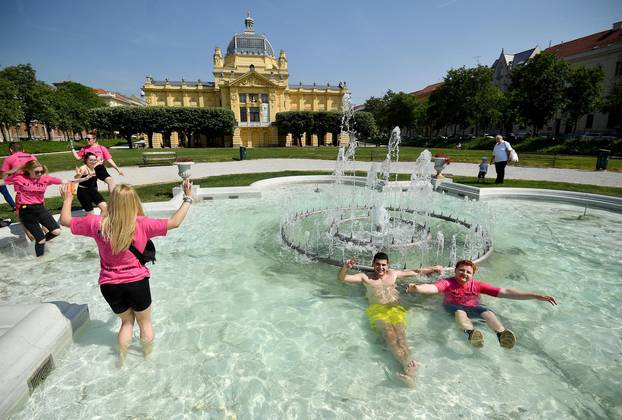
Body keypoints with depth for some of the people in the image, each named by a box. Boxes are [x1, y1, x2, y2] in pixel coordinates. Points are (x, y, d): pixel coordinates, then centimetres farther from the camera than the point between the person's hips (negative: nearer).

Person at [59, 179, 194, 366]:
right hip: (137, 282, -2)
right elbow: (175, 222, -16)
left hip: (109, 285, 3)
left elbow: (65, 220, 4)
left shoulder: (97, 223, -11)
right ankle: (148, 357, 38)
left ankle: (122, 360, 34)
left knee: (126, 321, 27)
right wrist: (188, 198, -6)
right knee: (145, 322, 21)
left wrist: (67, 199, 21)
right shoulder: (141, 224, -19)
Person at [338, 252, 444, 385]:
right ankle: (408, 364, -55)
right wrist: (346, 267, -17)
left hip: (395, 309, 2)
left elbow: (416, 272, 29)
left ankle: (408, 369, -52)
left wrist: (433, 268, 23)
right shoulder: (365, 277, 12)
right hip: (377, 310, -2)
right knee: (390, 335, -33)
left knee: (400, 335, -30)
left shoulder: (394, 274, 20)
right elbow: (341, 278, 3)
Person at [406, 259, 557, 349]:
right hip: (453, 307, -3)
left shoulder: (477, 284, -1)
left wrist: (536, 296, -6)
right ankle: (470, 333, -66)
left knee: (487, 312, -28)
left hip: (473, 308, 3)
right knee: (460, 312, -37)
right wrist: (416, 288, -54)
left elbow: (505, 292, -3)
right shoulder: (448, 282, -10)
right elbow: (432, 288, -30)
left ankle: (501, 335, -56)